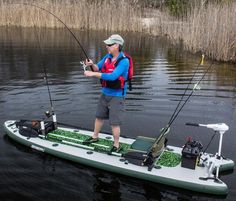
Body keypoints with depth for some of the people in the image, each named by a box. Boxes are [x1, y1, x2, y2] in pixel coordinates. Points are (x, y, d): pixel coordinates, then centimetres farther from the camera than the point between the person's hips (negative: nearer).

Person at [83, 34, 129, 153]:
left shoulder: (124, 61, -21)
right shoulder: (108, 56, 2)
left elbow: (113, 76, -31)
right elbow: (98, 68, 7)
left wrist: (93, 74, -30)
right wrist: (92, 65, -16)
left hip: (117, 96, -8)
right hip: (105, 93, 8)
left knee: (114, 122, -3)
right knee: (99, 116, 20)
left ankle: (116, 146, 15)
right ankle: (95, 137, 40)